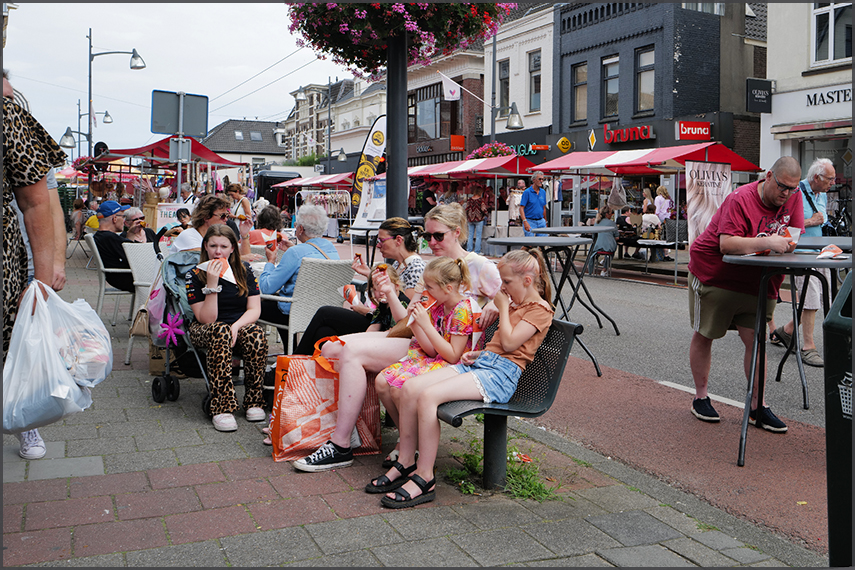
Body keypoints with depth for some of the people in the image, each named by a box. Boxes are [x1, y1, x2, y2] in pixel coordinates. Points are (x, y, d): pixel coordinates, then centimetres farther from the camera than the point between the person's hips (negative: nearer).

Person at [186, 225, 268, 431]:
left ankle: (254, 401, -21)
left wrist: (236, 326, -24)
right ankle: (222, 408, -39)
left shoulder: (244, 270, 2)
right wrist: (211, 284, -25)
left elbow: (254, 309, -4)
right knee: (221, 332, -38)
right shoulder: (195, 275, -7)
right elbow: (207, 319, -15)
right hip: (205, 330, -2)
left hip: (240, 325, 2)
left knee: (256, 333, -33)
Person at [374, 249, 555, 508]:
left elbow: (509, 343, -13)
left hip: (502, 373, -9)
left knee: (428, 396, -28)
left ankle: (424, 479, -22)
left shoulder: (540, 310, -3)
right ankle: (405, 463, -4)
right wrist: (477, 353, 10)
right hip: (481, 363, 9)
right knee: (410, 387, -12)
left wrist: (503, 307, -1)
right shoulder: (514, 302, 26)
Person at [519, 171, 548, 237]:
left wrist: (545, 222, 18)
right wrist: (525, 222, -23)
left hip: (541, 221, 5)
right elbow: (521, 208, -12)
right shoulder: (527, 192, -7)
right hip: (530, 222, -5)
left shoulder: (543, 192, 11)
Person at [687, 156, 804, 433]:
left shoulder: (793, 197, -3)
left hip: (757, 280, 5)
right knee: (704, 335, 6)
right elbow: (726, 244, -33)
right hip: (713, 273, -5)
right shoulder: (741, 199, -23)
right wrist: (767, 242, -41)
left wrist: (789, 242, -23)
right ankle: (700, 398, 22)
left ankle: (757, 406, 6)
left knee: (756, 338, -2)